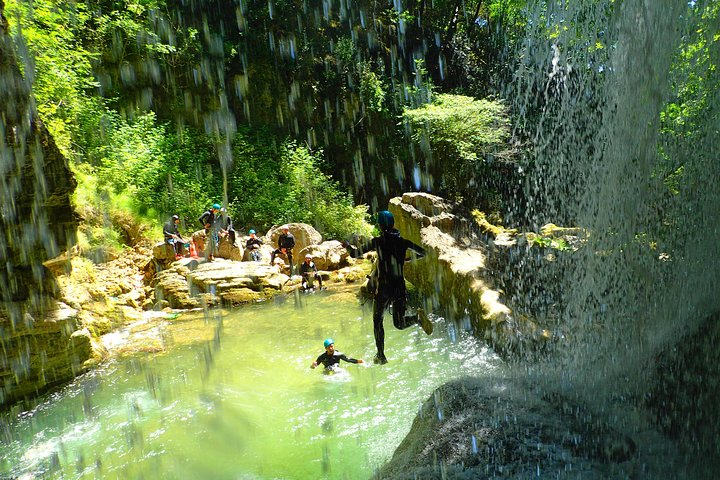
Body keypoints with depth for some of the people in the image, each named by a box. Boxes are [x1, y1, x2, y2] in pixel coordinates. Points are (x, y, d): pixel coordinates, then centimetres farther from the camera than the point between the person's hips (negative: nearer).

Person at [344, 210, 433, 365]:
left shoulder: (377, 241, -7)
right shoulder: (402, 241, 5)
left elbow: (355, 253, -4)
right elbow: (423, 252, 15)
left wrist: (348, 246, 17)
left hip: (383, 288, -3)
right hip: (400, 287, 4)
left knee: (377, 321, 16)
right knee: (399, 324, 13)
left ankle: (381, 356, 15)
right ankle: (418, 317, -17)